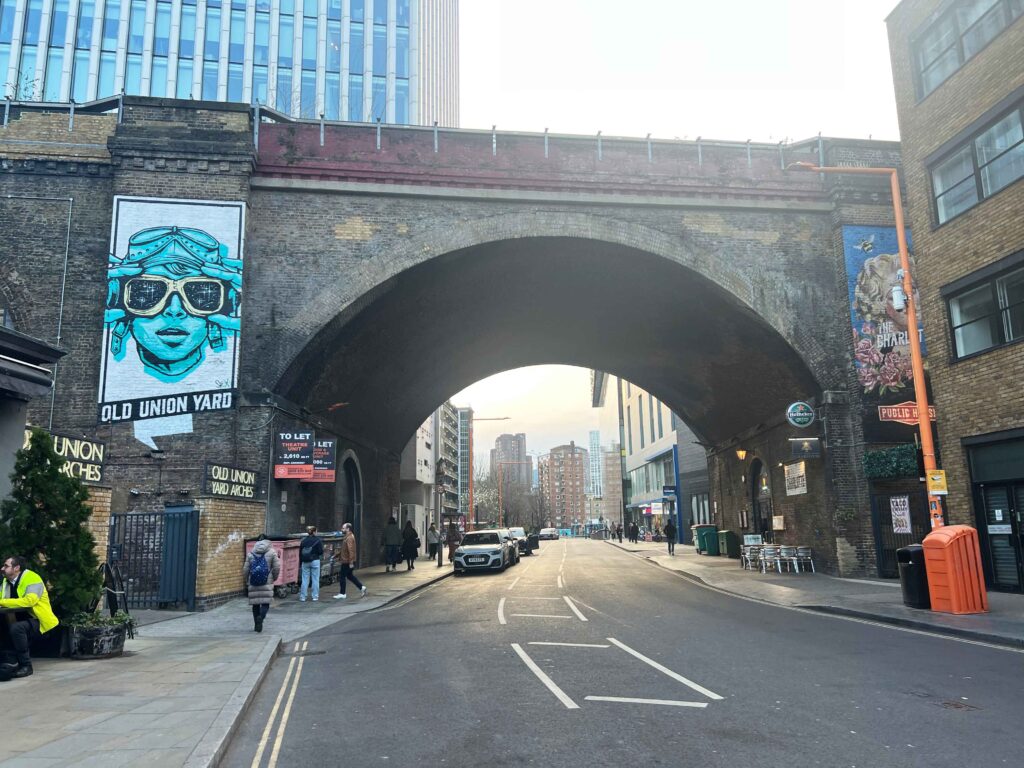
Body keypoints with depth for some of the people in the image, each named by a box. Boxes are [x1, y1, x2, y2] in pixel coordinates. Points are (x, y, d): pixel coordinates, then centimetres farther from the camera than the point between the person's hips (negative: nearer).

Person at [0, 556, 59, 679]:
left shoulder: (32, 579, -18)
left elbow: (29, 600, -32)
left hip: (38, 621, -9)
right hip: (20, 619, 9)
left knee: (16, 628, -32)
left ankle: (26, 666, -17)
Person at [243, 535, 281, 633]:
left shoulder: (251, 553, 6)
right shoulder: (272, 552, 0)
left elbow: (245, 569, 7)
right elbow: (277, 567, -3)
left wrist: (247, 581, 21)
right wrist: (274, 578, 14)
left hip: (253, 583, 3)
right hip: (267, 583, -3)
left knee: (255, 604, 11)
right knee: (266, 602, 0)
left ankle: (256, 625, 16)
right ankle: (261, 616, -26)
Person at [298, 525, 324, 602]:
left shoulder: (303, 541, 6)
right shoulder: (317, 540, -6)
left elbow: (300, 553, 9)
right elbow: (321, 552, -9)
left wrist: (300, 563, 15)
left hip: (305, 562, 3)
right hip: (315, 561, -3)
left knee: (305, 580, 7)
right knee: (315, 579, 4)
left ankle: (302, 597, 9)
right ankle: (315, 597, 5)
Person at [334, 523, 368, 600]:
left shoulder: (349, 537, -19)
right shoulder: (347, 537, 14)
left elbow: (351, 550, -24)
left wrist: (351, 562, -26)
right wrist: (337, 555, 22)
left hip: (347, 562, -10)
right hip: (347, 561, 10)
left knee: (342, 576, -1)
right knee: (350, 575, 16)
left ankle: (342, 594, 7)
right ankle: (361, 587, 18)